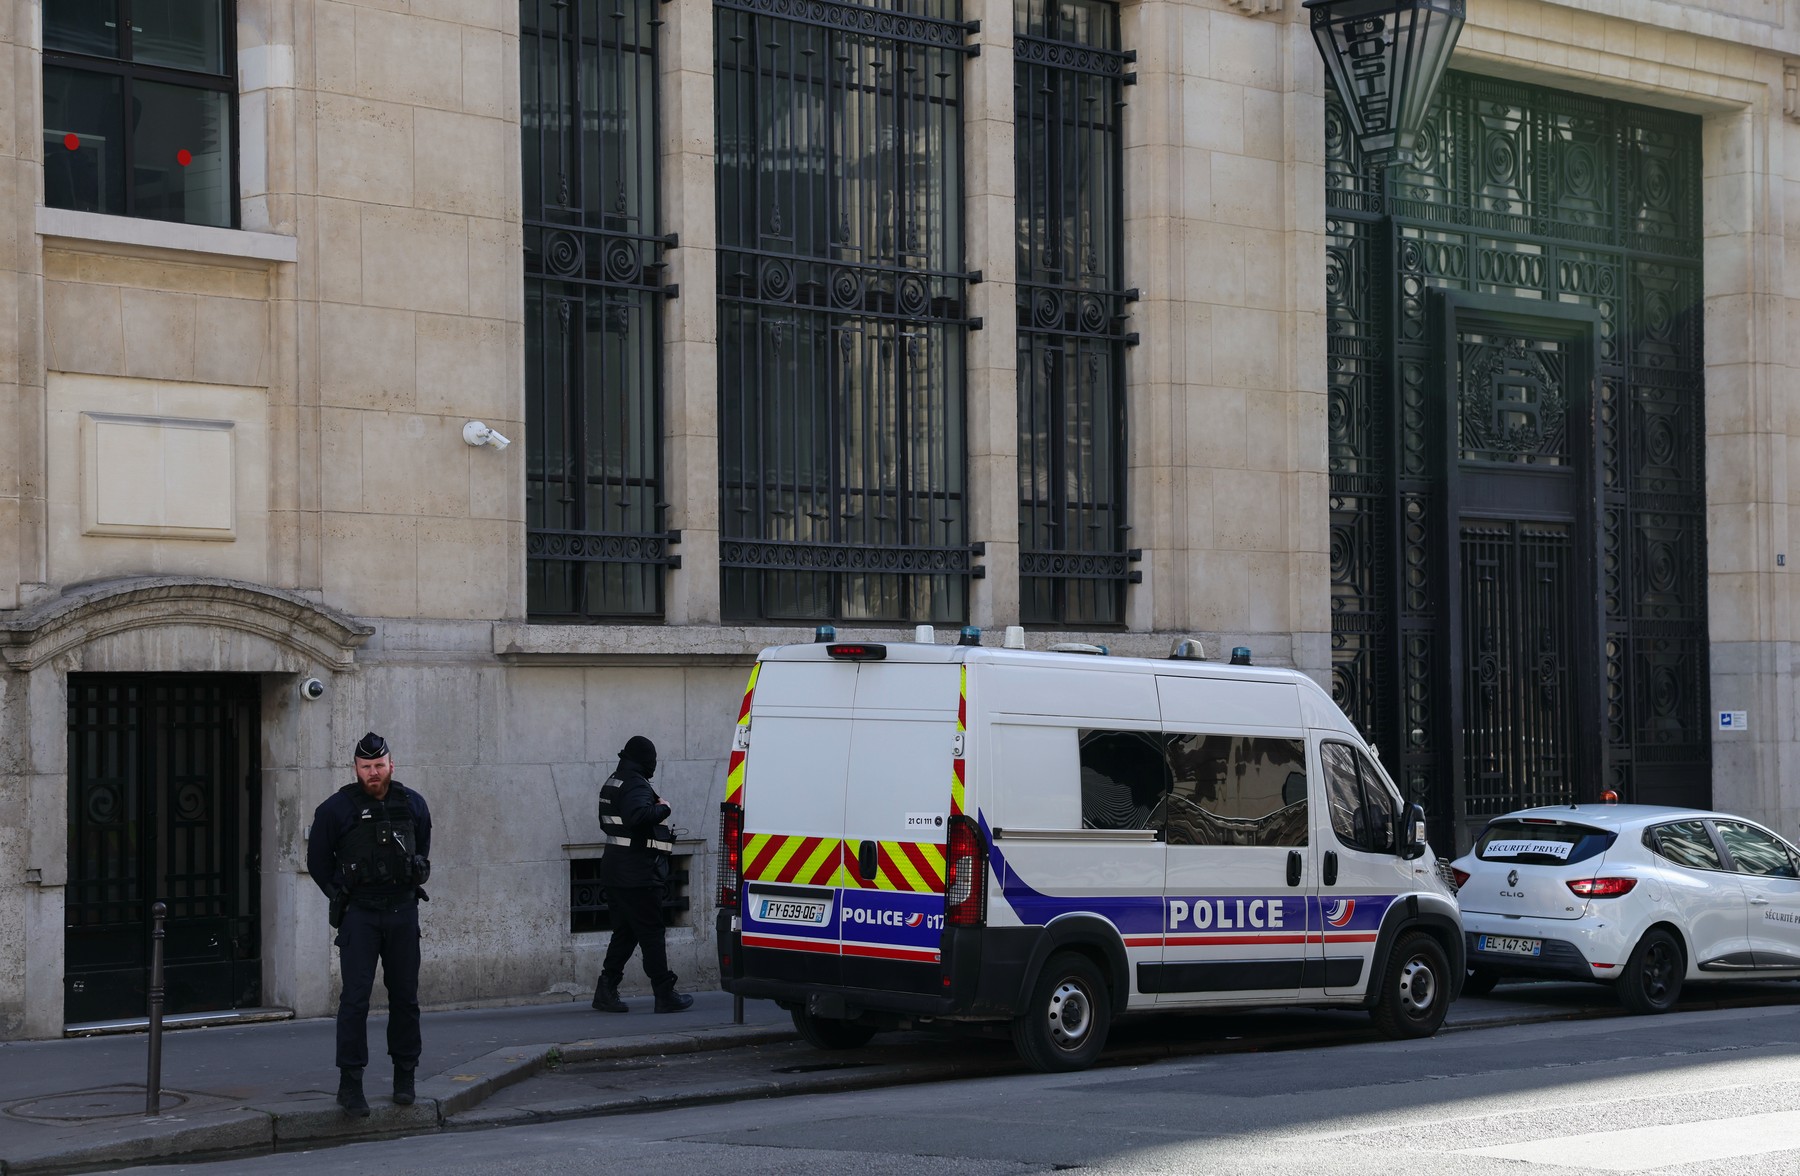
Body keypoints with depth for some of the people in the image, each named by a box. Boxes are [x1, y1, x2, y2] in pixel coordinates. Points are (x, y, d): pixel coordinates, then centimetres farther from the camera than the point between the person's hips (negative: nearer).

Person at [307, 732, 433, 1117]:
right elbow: (318, 860, 6)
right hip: (359, 914, -3)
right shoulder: (337, 808, -4)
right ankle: (350, 1084, -8)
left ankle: (405, 1078, 17)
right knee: (355, 997, -10)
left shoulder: (412, 804, 7)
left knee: (405, 996, 7)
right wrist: (342, 896, 5)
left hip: (402, 911, 4)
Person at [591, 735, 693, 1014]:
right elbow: (637, 814, -36)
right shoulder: (636, 786, -16)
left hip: (615, 874, 9)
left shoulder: (612, 783, 16)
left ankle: (606, 990, 8)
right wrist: (662, 808, -19)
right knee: (651, 933, -3)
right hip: (638, 875, -9)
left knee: (625, 932, 14)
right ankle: (665, 995, 1)